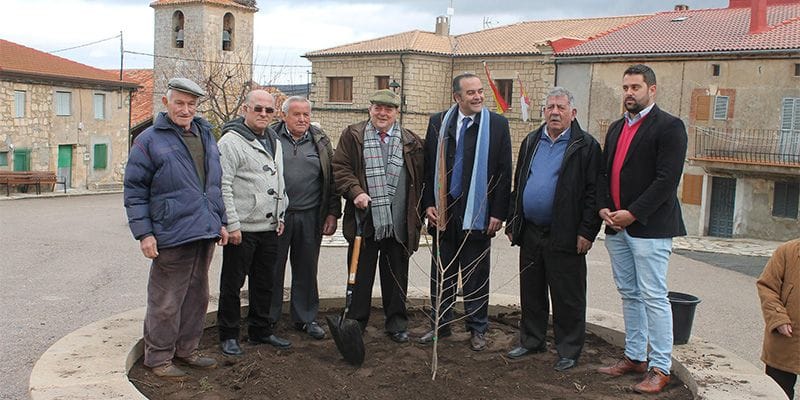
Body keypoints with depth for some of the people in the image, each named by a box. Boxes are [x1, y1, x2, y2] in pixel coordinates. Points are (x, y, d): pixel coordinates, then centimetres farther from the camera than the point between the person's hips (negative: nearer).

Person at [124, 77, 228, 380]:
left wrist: (220, 222, 17)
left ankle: (186, 350, 29)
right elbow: (135, 190, -6)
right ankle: (158, 358, 15)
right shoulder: (149, 140, -5)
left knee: (197, 296, 15)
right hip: (172, 236, -7)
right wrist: (144, 233, -12)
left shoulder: (205, 135, 14)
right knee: (166, 301, 0)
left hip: (205, 232, 7)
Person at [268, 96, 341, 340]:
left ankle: (306, 318, 23)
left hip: (310, 217, 2)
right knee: (273, 268, 6)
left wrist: (333, 213, 5)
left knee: (306, 269, 10)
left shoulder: (321, 142, 8)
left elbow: (332, 179, 10)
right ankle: (268, 317, 20)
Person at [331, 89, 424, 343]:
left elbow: (420, 178, 12)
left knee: (396, 274, 11)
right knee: (360, 274, 8)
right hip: (365, 220, -1)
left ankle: (396, 322, 25)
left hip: (399, 222, 2)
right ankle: (355, 322, 21)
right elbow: (340, 168, -2)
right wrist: (355, 191, -16)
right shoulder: (352, 136, 4)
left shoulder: (411, 141, 9)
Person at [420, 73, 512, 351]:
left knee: (476, 276, 9)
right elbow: (428, 166, 6)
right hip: (443, 211, 2)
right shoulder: (438, 123, 5)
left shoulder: (497, 124, -1)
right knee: (441, 274, 12)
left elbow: (504, 172, -2)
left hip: (478, 214, -2)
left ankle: (477, 329, 23)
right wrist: (428, 204, -2)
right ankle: (440, 325, 26)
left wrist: (498, 213, -7)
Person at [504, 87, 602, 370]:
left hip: (565, 237, -6)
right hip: (530, 233, 6)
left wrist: (587, 232, -14)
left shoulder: (586, 146, -5)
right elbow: (517, 184, 17)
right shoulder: (531, 142, 13)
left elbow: (593, 192, -9)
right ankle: (532, 341, 30)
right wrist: (512, 223, 12)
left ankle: (568, 351, 17)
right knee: (531, 293, 16)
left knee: (567, 298, 4)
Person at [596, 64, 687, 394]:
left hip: (649, 227, -7)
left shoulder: (669, 127, -7)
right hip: (616, 227, 8)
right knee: (629, 294, 14)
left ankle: (660, 367, 5)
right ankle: (634, 357, 25)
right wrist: (604, 207, 1)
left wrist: (633, 213, -17)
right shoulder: (616, 128, 17)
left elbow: (667, 179, -15)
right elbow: (604, 172, 17)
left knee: (653, 296, -4)